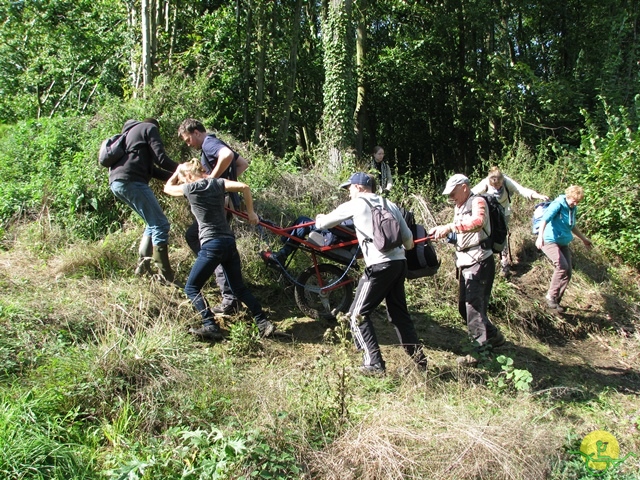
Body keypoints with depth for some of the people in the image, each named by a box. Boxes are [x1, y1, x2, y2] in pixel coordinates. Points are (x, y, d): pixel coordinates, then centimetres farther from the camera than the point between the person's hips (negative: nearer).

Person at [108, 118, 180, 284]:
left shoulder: (131, 132, 34)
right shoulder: (150, 128, 9)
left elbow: (150, 168, 25)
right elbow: (160, 159, -6)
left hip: (116, 182, 9)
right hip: (131, 181, -9)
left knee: (153, 223, 18)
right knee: (160, 225, -10)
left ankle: (143, 267, 15)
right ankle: (166, 277, -13)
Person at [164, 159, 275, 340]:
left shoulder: (190, 188, 0)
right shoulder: (217, 183, 9)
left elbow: (167, 188, 19)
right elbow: (244, 187, -2)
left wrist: (178, 171, 32)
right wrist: (251, 212, 7)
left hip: (211, 245, -6)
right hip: (230, 243, 6)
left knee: (192, 288, 7)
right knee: (239, 288, 17)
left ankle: (210, 327, -5)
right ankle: (263, 323, 10)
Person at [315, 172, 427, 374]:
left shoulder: (355, 204, 2)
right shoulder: (390, 205, 17)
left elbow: (324, 223, 11)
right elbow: (408, 238, 17)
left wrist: (319, 219, 34)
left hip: (379, 266, -7)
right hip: (399, 263, 7)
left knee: (358, 315, 3)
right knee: (399, 313, 20)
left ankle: (374, 363, 0)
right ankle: (419, 358, 24)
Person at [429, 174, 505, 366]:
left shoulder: (478, 202, -10)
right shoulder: (459, 208, 19)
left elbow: (478, 221, -32)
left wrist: (450, 227, -39)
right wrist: (441, 231, 5)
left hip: (479, 262, -10)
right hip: (465, 263, 10)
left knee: (474, 305, -12)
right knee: (464, 306, 14)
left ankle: (483, 349, -4)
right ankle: (493, 336, 29)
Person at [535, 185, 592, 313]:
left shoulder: (573, 209, 10)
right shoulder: (558, 204, -14)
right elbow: (545, 219, -29)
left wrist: (584, 238, 35)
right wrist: (540, 236, -44)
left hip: (563, 244, 9)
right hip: (550, 241, -8)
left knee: (568, 272, 3)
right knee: (562, 266, -26)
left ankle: (556, 301, 14)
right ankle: (551, 296, -12)